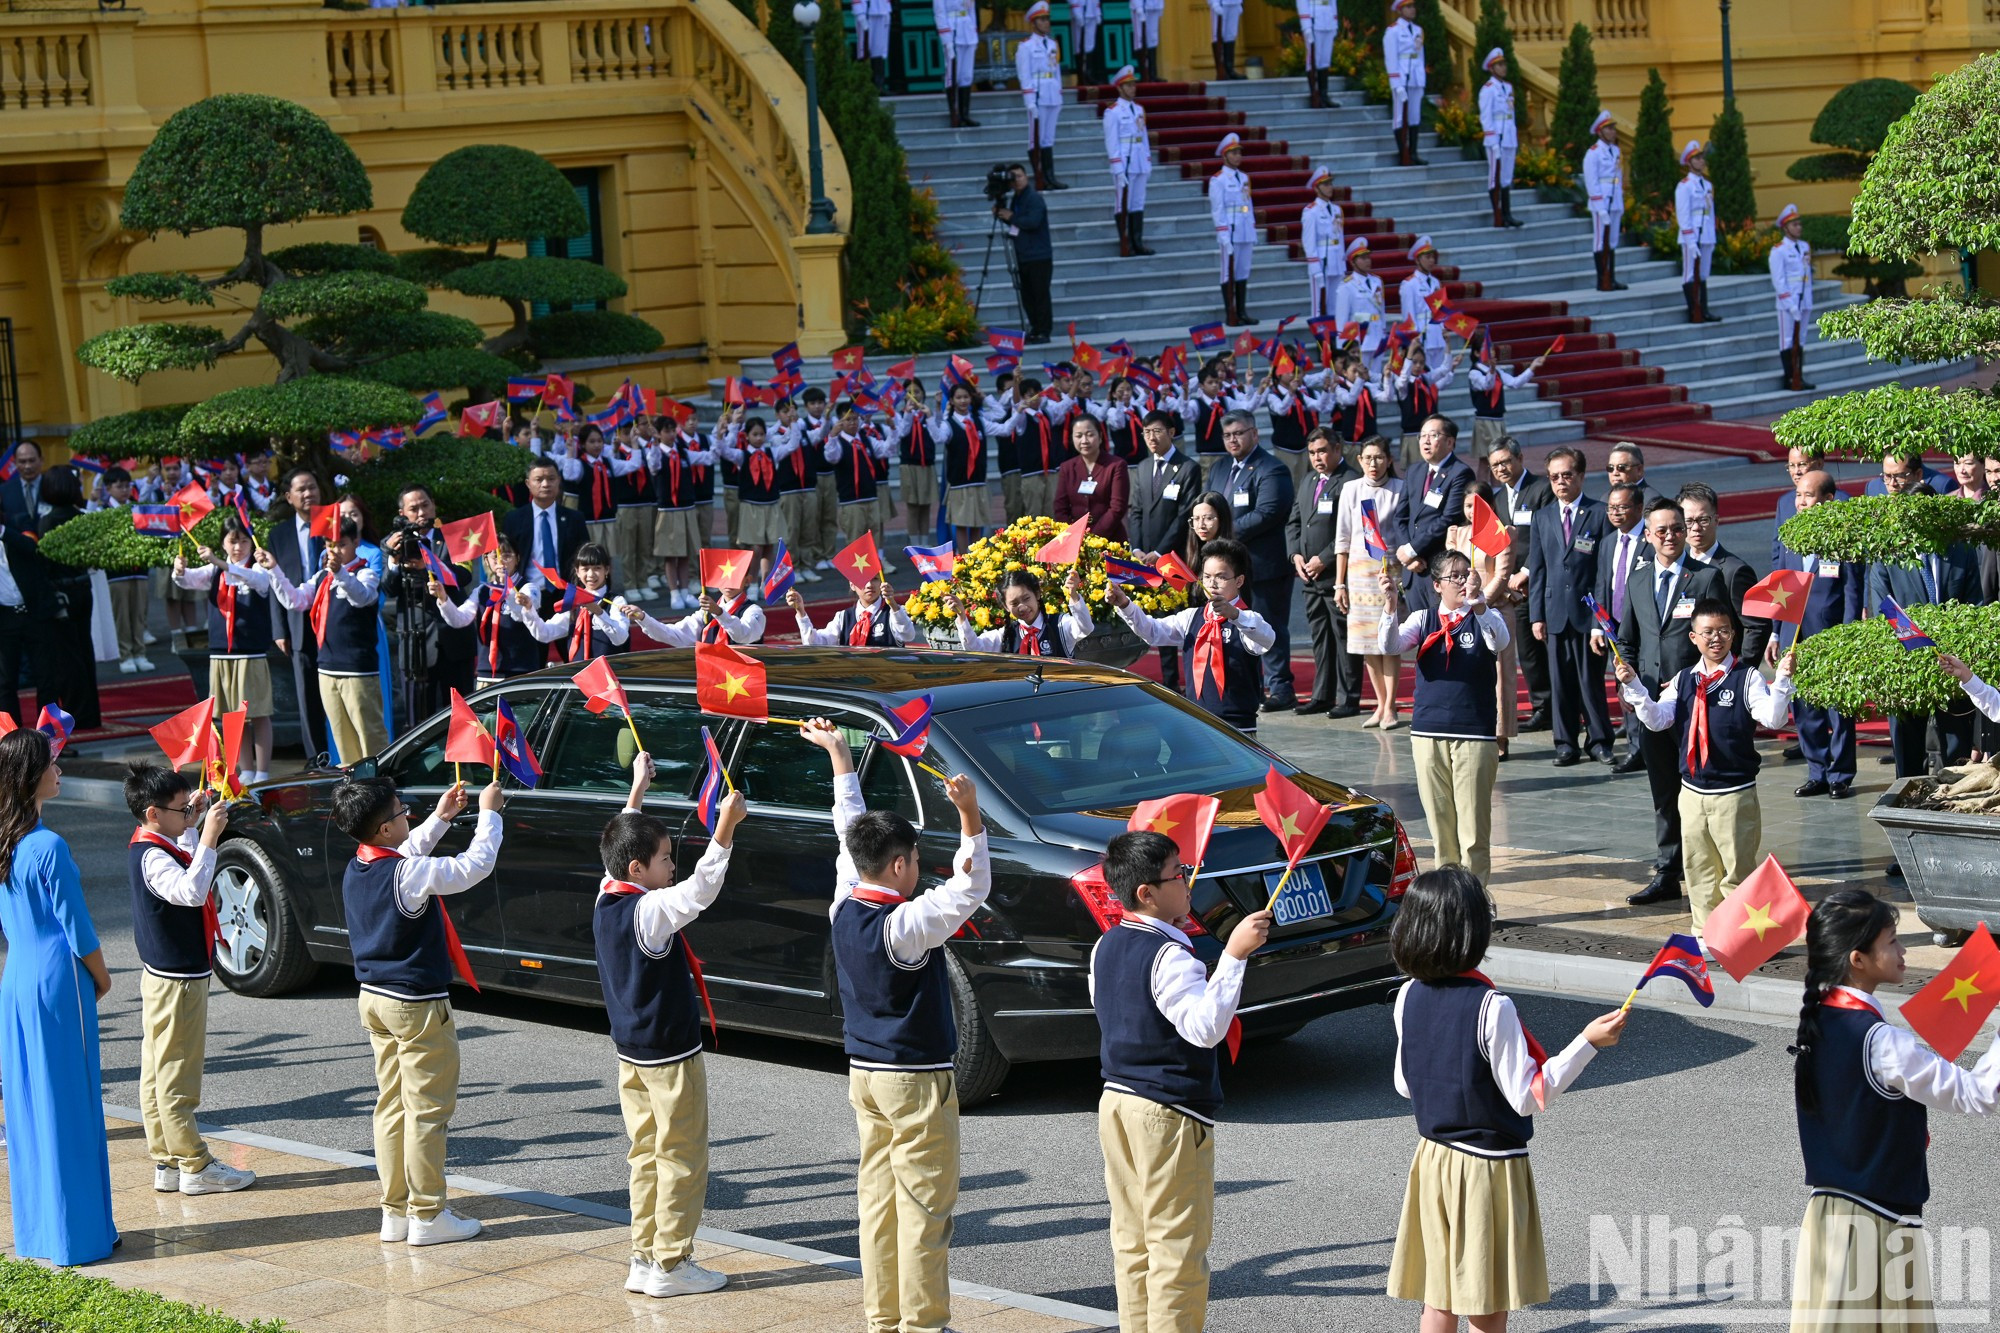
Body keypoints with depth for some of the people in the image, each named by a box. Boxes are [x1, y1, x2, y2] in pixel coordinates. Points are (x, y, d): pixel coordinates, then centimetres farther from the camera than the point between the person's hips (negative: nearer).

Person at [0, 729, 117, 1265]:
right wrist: (101, 977, 1)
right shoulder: (48, 848, -18)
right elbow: (77, 928, -13)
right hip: (59, 981, -8)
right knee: (69, 1106, -1)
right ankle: (78, 1234, 5)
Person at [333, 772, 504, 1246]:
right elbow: (475, 866, -13)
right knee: (427, 1110, -1)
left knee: (392, 1106, 14)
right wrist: (489, 813, 1)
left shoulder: (356, 870, 2)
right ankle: (427, 1216, 4)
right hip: (417, 1006, -8)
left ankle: (395, 1211, 18)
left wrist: (441, 817, 25)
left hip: (374, 999, 8)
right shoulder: (410, 875, -23)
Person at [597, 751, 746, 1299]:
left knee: (647, 1155, 14)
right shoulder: (649, 911, -22)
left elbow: (621, 842, 17)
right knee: (681, 1160, 0)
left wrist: (637, 789, 24)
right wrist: (725, 827, -40)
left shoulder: (606, 900, 2)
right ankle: (670, 1264, 2)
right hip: (670, 1054, -9)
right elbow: (700, 890, -35)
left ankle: (644, 1255, 16)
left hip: (629, 1051, 9)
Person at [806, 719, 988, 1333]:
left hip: (864, 1074, 8)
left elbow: (849, 829, 11)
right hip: (917, 1080, -8)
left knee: (878, 1201, 12)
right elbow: (970, 888, -28)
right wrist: (969, 816, -39)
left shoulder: (846, 908, 0)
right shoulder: (905, 925, -20)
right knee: (925, 1209, -1)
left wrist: (839, 755, 21)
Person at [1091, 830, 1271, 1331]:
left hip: (1116, 1102, 9)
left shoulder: (1106, 947, 8)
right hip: (1170, 1112, -9)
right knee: (1178, 1247, -2)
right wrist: (1233, 956, -32)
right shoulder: (1168, 956, -20)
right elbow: (1205, 1027, -29)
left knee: (1132, 1241, 14)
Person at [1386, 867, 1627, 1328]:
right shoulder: (1492, 1008, -21)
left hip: (1432, 1159, 6)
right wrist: (1587, 1043, -19)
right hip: (1489, 1166, -6)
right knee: (1488, 1311, 4)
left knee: (1438, 1300, 12)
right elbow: (1528, 1096, -18)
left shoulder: (1409, 997, -2)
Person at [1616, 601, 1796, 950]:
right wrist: (1633, 686, -10)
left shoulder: (1747, 677, -6)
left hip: (1735, 793, -5)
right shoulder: (1683, 680, 8)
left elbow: (1773, 718, -16)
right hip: (1693, 791, 5)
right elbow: (1656, 719, 2)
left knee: (1737, 870, 0)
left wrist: (1782, 679, -29)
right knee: (1699, 869, 12)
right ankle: (1705, 934, 23)